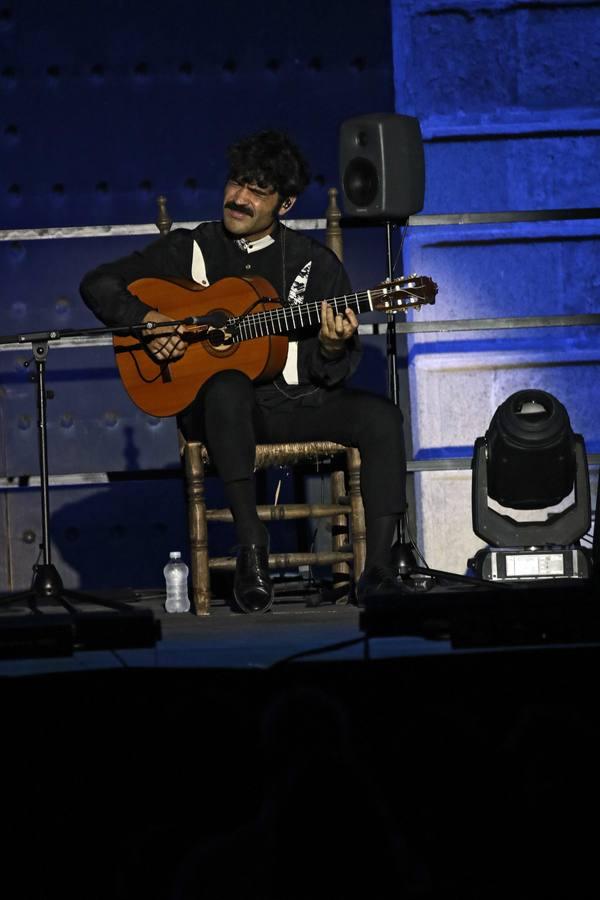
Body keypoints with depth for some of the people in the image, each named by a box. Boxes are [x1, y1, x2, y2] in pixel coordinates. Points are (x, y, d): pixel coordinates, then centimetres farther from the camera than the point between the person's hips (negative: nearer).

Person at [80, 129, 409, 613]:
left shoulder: (315, 263, 6)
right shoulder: (191, 250, 7)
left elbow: (333, 375, 4)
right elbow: (98, 283, 10)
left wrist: (333, 347, -20)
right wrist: (147, 319, -8)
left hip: (298, 404, 2)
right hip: (214, 407, -2)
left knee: (381, 415, -26)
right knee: (228, 386, -38)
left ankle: (378, 570, -26)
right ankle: (251, 541, -31)